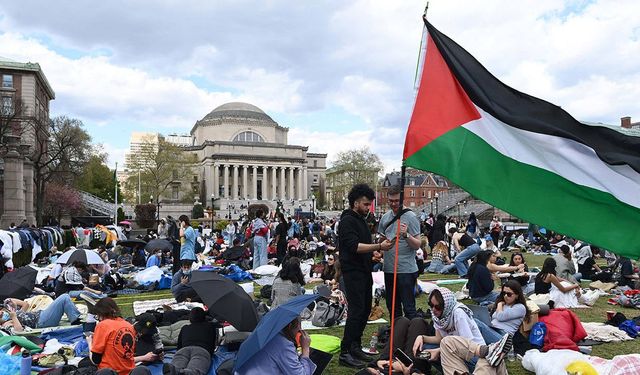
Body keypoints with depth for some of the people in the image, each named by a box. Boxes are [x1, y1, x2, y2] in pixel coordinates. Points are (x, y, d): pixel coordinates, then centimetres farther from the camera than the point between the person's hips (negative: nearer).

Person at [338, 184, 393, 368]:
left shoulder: (361, 220, 17)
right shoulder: (347, 220, -12)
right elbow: (354, 246, -23)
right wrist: (379, 246, -24)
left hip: (364, 271, 10)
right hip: (352, 271, -10)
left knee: (366, 309, 12)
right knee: (357, 310, -11)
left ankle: (355, 345, 24)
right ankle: (345, 352, -4)